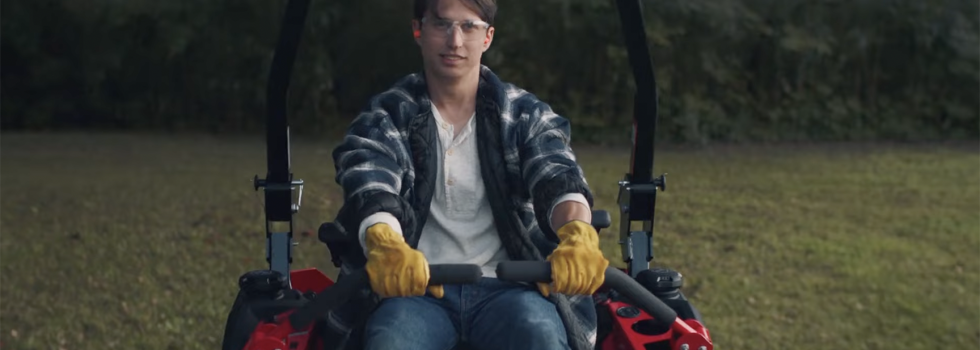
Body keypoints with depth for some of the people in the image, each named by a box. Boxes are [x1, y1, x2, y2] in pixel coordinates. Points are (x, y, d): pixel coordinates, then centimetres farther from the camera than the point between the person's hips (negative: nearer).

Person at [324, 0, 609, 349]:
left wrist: (578, 235, -34)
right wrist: (385, 244, -36)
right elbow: (370, 189, -9)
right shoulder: (385, 117, 11)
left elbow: (559, 178, -7)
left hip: (505, 286, 1)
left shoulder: (526, 115, 13)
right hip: (415, 286, 0)